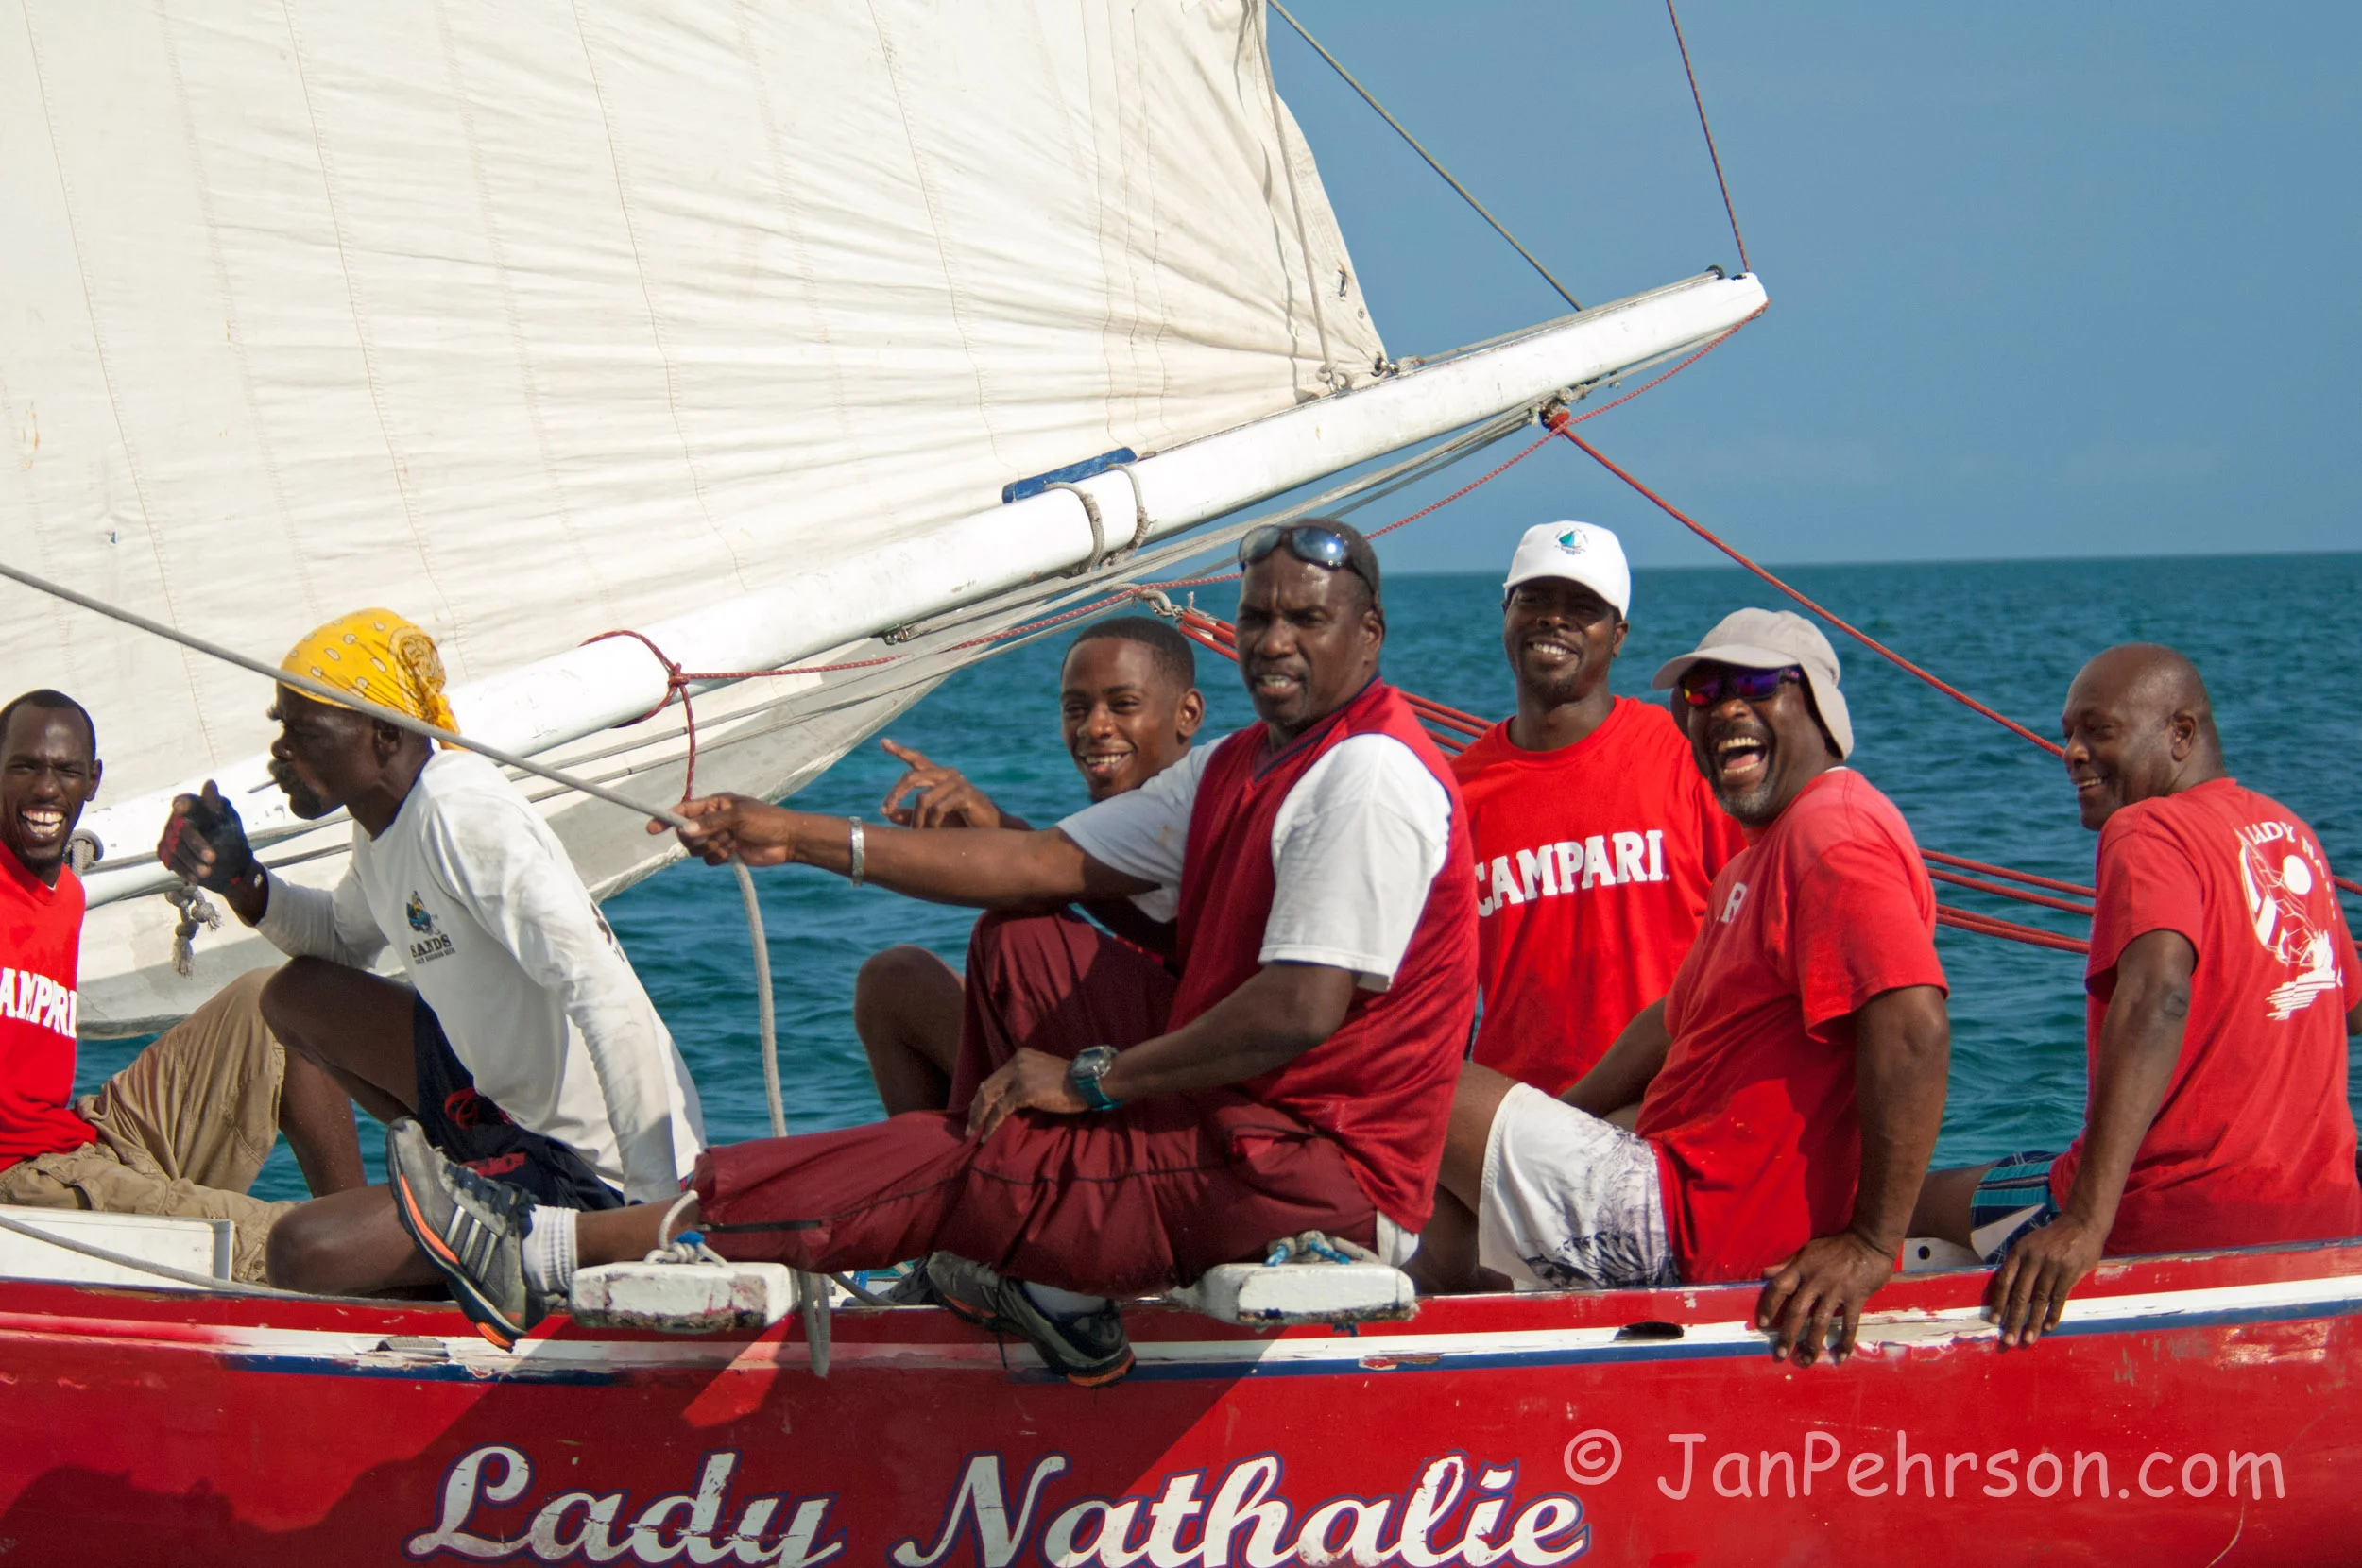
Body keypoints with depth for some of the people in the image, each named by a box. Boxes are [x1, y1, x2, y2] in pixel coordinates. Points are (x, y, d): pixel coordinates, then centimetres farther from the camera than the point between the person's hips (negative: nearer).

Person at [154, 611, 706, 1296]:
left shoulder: (461, 810, -23)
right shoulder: (384, 820, 6)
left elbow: (606, 995, -29)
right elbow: (345, 939, 29)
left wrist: (660, 1202, -30)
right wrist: (243, 883, 8)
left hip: (594, 1173, -10)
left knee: (302, 1253, -19)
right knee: (296, 996, 15)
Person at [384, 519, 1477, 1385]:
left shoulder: (1369, 777, -15)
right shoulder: (1239, 767, 16)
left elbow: (1302, 1012, -24)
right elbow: (1047, 863, 14)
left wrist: (1095, 1079, -15)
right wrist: (802, 839, 8)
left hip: (1323, 1182, -10)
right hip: (1242, 1120, 10)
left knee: (947, 1162, -15)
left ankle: (549, 1255, -15)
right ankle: (1058, 1287, 5)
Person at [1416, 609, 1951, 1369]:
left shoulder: (1835, 834, -16)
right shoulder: (1759, 857, 20)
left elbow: (1914, 1030, -29)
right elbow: (1680, 1020, 29)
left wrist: (1871, 1248, -31)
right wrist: (1546, 1127, 22)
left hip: (1697, 1230, -11)